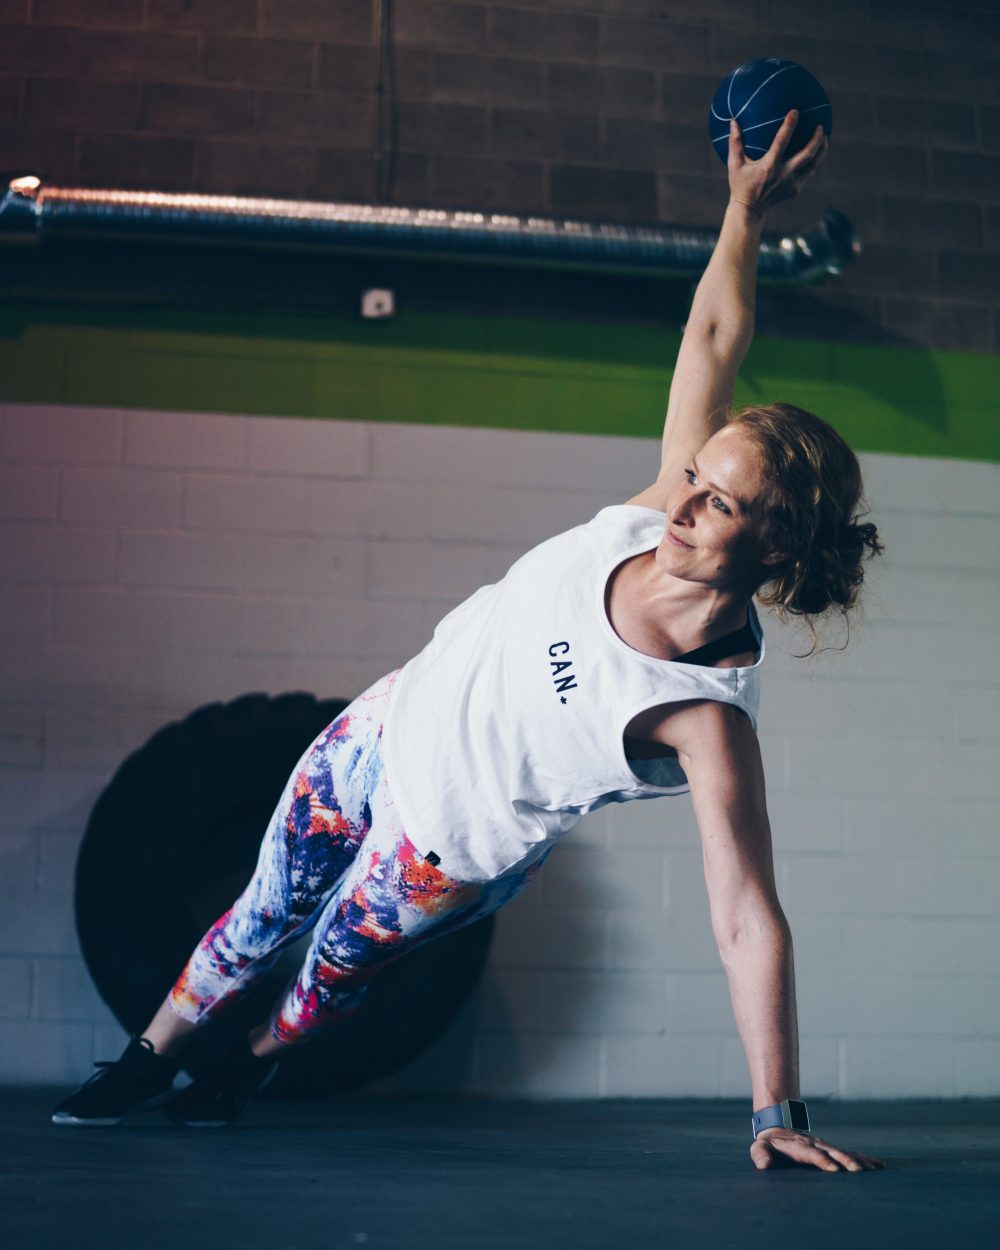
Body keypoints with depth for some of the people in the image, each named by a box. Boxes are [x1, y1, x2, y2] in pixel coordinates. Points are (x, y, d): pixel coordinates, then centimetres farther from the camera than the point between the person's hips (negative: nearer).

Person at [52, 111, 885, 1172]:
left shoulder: (708, 716, -36)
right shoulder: (660, 514, -24)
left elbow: (749, 921, -34)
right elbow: (714, 338, -11)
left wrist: (778, 1112, -34)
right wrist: (746, 212, -14)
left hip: (453, 848, -4)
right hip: (392, 725, 4)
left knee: (338, 962, 22)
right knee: (267, 912, 22)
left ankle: (250, 1064, 57)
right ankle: (150, 1057, 49)